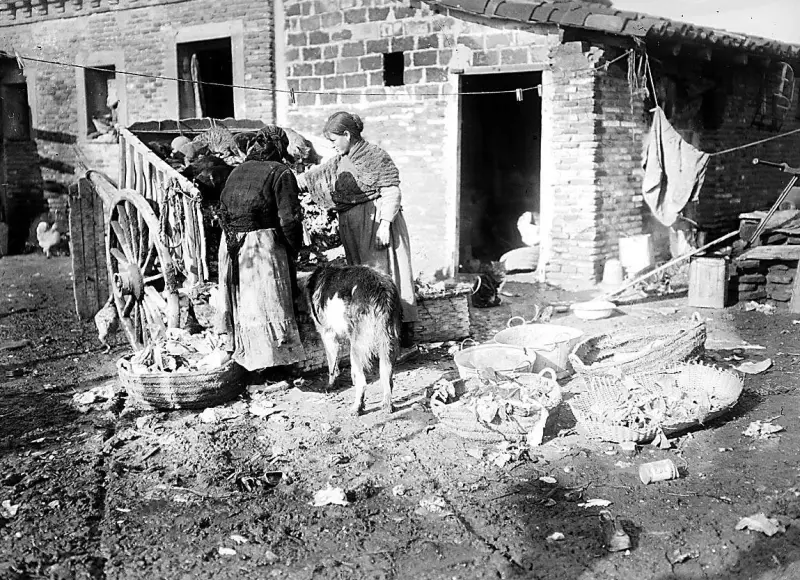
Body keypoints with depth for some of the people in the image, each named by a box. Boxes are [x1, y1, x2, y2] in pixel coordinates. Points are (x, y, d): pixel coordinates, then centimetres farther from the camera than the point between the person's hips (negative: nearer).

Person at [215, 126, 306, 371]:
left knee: (243, 302, 16)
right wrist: (293, 247, -1)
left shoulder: (237, 171, 11)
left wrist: (233, 235, 18)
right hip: (264, 246, -6)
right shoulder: (280, 173, -9)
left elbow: (223, 210, 12)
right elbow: (289, 219, -14)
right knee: (269, 303, 3)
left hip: (231, 247, 6)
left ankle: (243, 355, 25)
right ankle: (272, 360, 9)